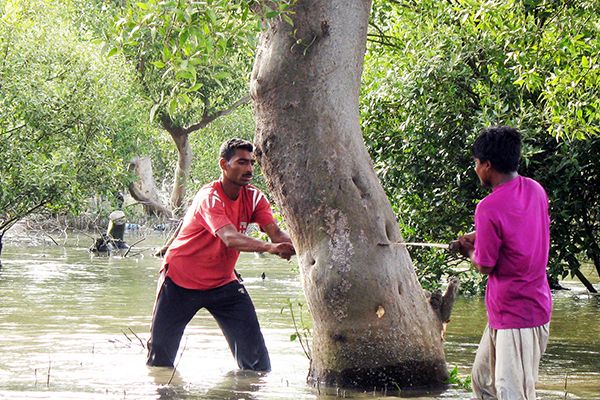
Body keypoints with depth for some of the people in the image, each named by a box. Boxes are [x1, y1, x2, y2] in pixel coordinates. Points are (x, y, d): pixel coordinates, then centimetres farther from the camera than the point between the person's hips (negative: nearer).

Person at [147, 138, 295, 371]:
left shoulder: (253, 198, -5)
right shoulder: (209, 198, -25)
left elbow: (275, 232, -18)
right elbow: (229, 238, -42)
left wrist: (294, 246, -42)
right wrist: (268, 247, -58)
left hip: (223, 282, 5)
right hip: (180, 282, -5)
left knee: (255, 353, -7)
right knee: (161, 354, 0)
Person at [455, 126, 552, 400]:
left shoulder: (489, 208, -22)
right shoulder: (535, 190, 4)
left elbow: (484, 266, -13)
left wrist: (468, 251, 7)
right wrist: (480, 239, 15)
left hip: (516, 316, -9)